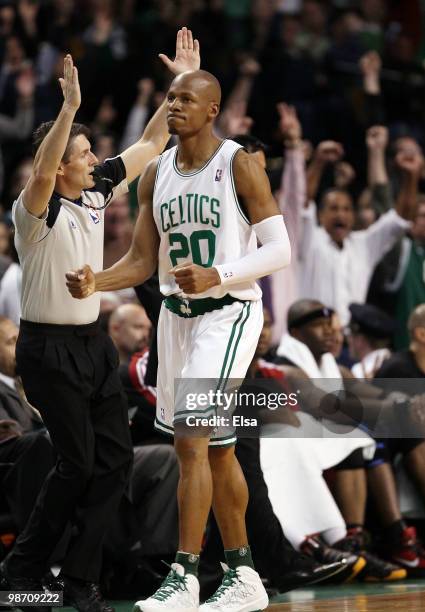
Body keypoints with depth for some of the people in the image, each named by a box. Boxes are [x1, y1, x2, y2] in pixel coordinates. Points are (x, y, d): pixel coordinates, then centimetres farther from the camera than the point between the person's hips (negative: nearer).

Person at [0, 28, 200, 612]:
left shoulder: (97, 192, 6)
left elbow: (152, 142, 12)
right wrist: (70, 106, -47)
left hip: (94, 342, 7)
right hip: (49, 348, -7)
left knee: (115, 458, 1)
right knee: (79, 462, -7)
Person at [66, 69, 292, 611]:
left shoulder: (238, 165, -10)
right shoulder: (156, 175, 8)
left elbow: (279, 250, -12)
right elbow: (142, 261, 10)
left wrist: (217, 275, -26)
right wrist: (96, 283, -10)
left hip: (229, 311, -7)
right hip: (176, 315, 7)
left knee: (192, 441, -17)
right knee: (216, 450, 12)